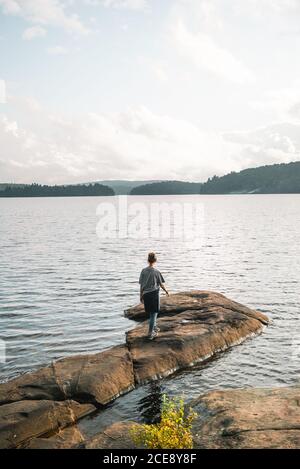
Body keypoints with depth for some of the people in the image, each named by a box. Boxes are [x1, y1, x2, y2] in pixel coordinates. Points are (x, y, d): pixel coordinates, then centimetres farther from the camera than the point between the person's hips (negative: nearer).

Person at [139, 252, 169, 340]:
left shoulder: (144, 271, -1)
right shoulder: (156, 272, -9)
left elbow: (141, 285, 3)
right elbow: (161, 284, -2)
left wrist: (141, 296, 12)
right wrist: (166, 291, 16)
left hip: (145, 294, 4)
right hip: (154, 293, -4)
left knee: (151, 312, 21)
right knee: (154, 313, 4)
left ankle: (154, 327, 36)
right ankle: (150, 333, 3)